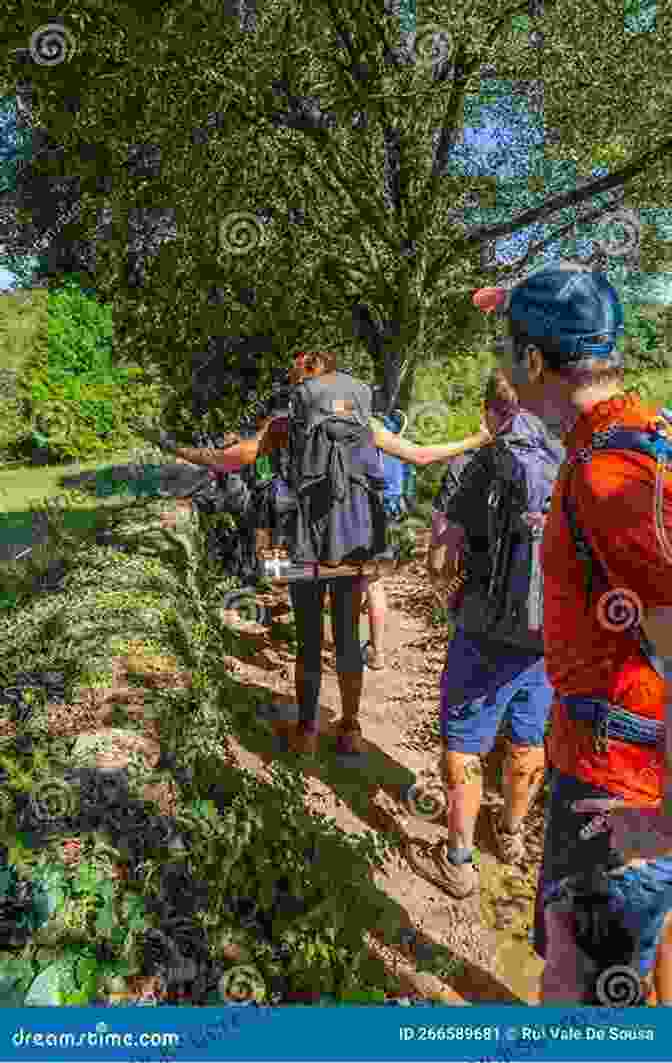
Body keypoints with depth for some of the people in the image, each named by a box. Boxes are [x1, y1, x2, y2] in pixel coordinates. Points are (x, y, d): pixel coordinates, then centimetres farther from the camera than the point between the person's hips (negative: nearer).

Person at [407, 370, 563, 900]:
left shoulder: (471, 468, -12)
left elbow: (439, 563, -14)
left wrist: (454, 586, 7)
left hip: (489, 638, -4)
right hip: (555, 637, 5)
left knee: (464, 746, 13)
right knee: (530, 740, 23)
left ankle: (457, 863, 26)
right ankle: (512, 835, 46)